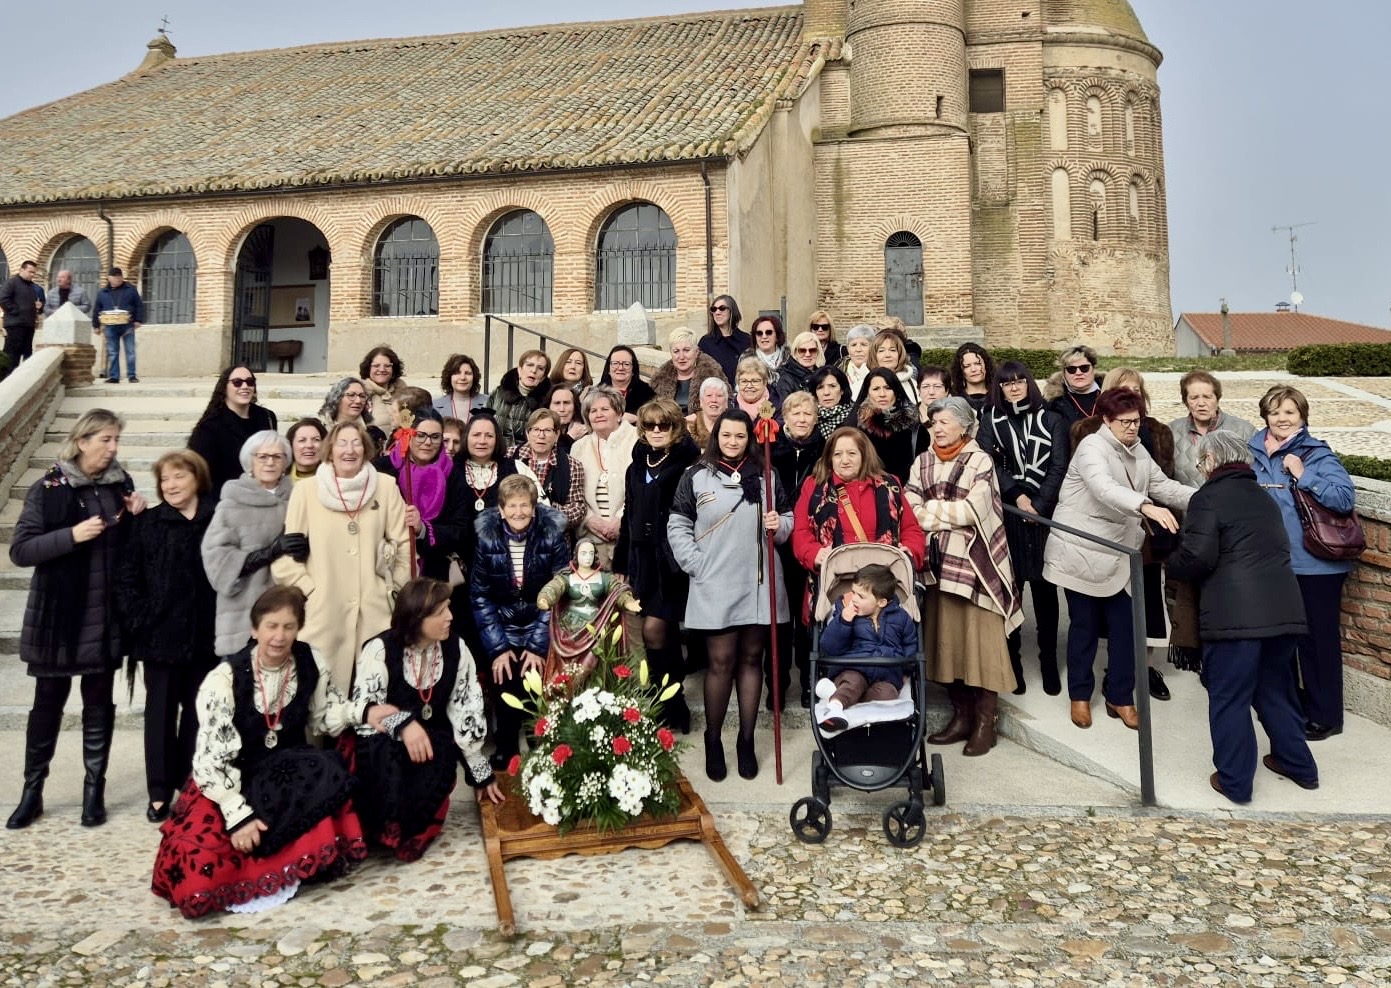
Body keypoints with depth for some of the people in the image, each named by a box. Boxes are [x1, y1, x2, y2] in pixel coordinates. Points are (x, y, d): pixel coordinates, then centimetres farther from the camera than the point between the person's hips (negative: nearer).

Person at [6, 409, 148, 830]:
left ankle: (94, 789, 20)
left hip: (106, 617, 3)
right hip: (59, 616, -3)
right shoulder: (48, 488, -7)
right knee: (48, 702, 8)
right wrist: (71, 535, -23)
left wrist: (138, 518, -7)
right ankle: (31, 791, 22)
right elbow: (20, 551, -11)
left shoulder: (121, 483, 3)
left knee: (99, 702, 10)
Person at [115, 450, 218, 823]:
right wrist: (138, 619, -8)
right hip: (159, 633, 0)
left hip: (205, 635, 0)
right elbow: (127, 574, 1)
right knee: (161, 711, 8)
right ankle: (160, 791, 16)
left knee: (199, 711, 10)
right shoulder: (147, 522, 2)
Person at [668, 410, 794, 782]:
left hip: (759, 583, 3)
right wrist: (696, 565, -6)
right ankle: (713, 740, 16)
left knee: (751, 659, 8)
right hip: (714, 586, -2)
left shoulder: (766, 475, 10)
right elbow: (678, 526, 3)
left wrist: (779, 525, -7)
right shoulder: (696, 477, 3)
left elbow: (787, 519, 16)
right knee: (720, 661, 0)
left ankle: (746, 740, 19)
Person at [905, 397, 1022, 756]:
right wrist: (950, 513, -9)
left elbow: (972, 510, -13)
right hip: (938, 561, 4)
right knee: (946, 638, 7)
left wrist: (931, 510, -5)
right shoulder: (922, 463, 12)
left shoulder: (981, 461, -1)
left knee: (981, 640, -3)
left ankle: (985, 722, 5)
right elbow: (909, 509, 2)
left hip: (974, 562, -4)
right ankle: (961, 715, 18)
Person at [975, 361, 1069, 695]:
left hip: (1044, 513, 0)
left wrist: (1038, 504, -9)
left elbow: (1058, 467, 2)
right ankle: (1011, 663, 8)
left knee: (1044, 587, 2)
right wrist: (1017, 496, -12)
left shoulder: (1051, 420, 10)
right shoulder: (991, 421, 11)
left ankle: (1049, 663, 10)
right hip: (1006, 513, 0)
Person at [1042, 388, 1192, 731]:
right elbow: (1105, 489, -34)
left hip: (1119, 553, 7)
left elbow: (1163, 486, 7)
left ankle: (1120, 697, 18)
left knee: (1124, 625, 5)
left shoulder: (1138, 451, 10)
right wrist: (1146, 507, -48)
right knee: (1085, 625, 3)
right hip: (1082, 550, -6)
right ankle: (1080, 695, 20)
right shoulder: (1092, 447, -16)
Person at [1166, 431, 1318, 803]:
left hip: (1235, 613, -8)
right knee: (1275, 688, 23)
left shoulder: (1208, 497, -6)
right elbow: (1276, 549, 23)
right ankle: (1298, 765, 34)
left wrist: (1171, 564, 6)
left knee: (1229, 698, 3)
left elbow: (1198, 558, -15)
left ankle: (1234, 782, 10)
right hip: (1283, 607, 8)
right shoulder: (1262, 496, 20)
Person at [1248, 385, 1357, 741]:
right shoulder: (1255, 451, 4)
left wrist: (1303, 475, -24)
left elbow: (1346, 497, -21)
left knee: (1318, 638, 4)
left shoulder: (1318, 454, -10)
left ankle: (1325, 715, 18)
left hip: (1316, 563, -6)